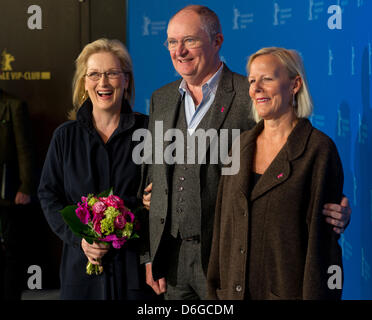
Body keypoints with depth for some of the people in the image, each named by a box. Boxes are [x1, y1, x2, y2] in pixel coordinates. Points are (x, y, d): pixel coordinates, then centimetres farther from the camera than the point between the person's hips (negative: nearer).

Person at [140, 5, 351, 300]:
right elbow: (152, 181, 14)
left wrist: (336, 212, -23)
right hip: (172, 259, 5)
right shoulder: (161, 99, 11)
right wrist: (151, 257, 11)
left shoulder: (252, 97, -7)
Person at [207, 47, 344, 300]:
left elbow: (323, 236, -11)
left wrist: (315, 295, -16)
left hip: (288, 290, -5)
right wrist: (215, 290, 10)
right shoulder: (242, 145, 9)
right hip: (235, 289, 5)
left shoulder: (319, 149, -9)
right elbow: (224, 225, 12)